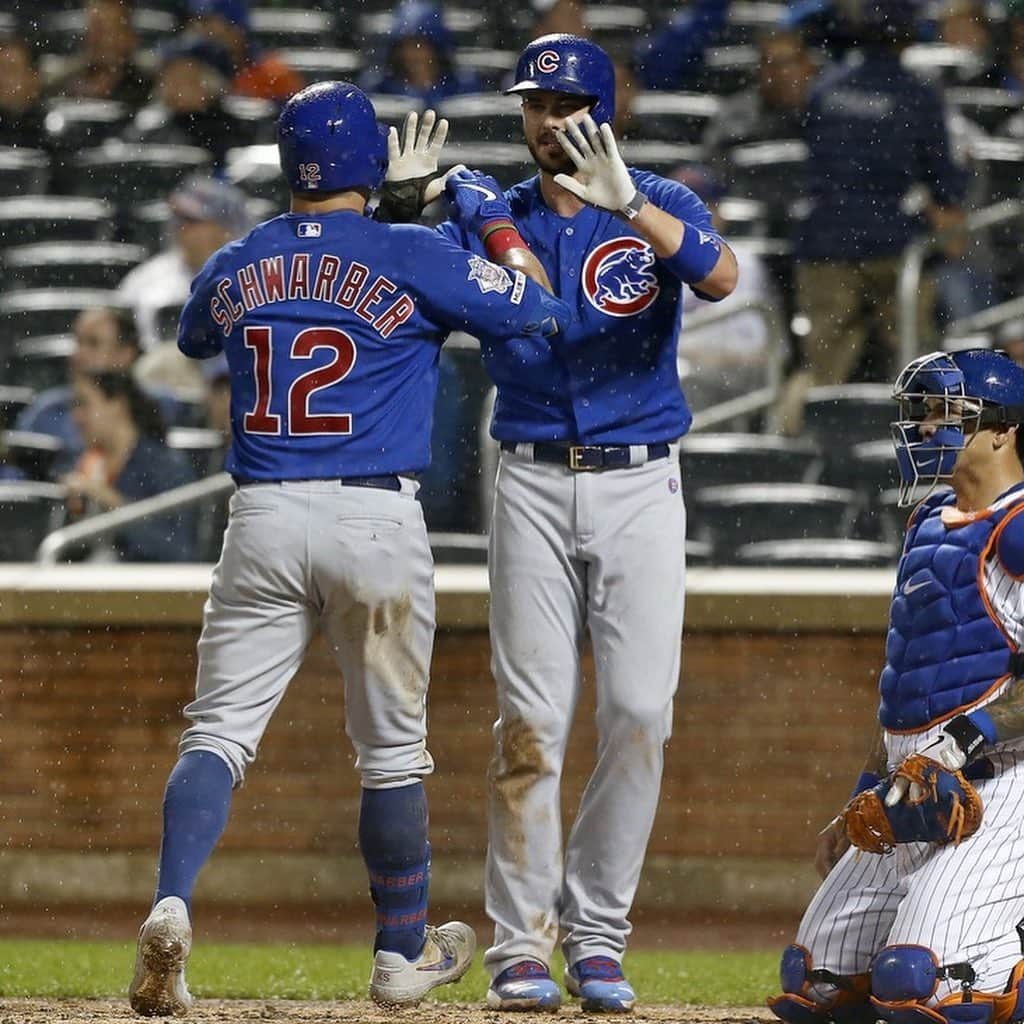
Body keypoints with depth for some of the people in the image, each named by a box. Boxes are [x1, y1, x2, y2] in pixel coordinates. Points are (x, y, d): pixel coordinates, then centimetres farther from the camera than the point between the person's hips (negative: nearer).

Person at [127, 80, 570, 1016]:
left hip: (262, 518, 2)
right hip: (377, 520, -2)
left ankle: (172, 905, -24)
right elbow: (547, 314, 1)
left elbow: (194, 337, 30)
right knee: (393, 747, 12)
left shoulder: (232, 269, 8)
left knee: (219, 731, 1)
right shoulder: (416, 259, -5)